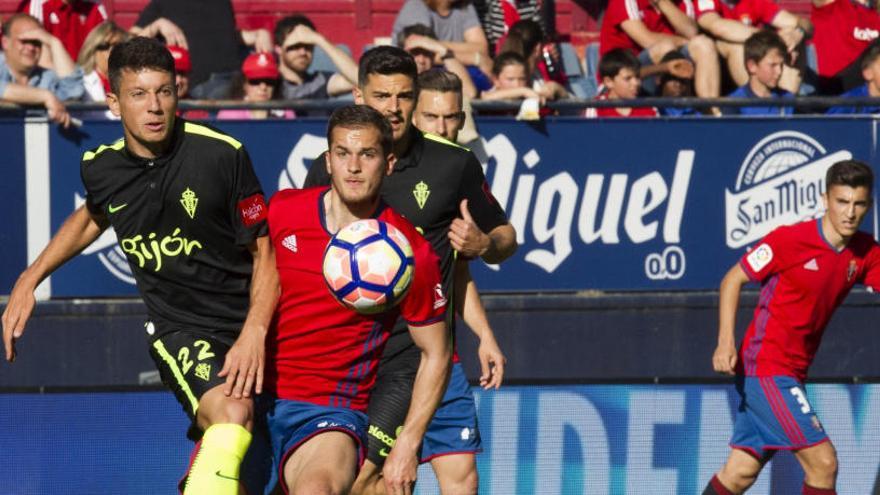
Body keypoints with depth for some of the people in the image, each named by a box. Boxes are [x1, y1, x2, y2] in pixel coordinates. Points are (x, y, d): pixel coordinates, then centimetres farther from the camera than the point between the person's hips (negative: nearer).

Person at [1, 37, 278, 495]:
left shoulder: (222, 154, -11)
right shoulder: (100, 167, 1)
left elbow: (264, 254, -3)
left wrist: (255, 332, -17)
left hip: (244, 324, 1)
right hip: (176, 327, -1)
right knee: (232, 414, -29)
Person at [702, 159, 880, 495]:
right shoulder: (789, 240, -13)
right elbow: (733, 280, -6)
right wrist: (726, 341, -17)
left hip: (792, 374, 7)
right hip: (766, 367, -7)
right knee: (823, 461, -14)